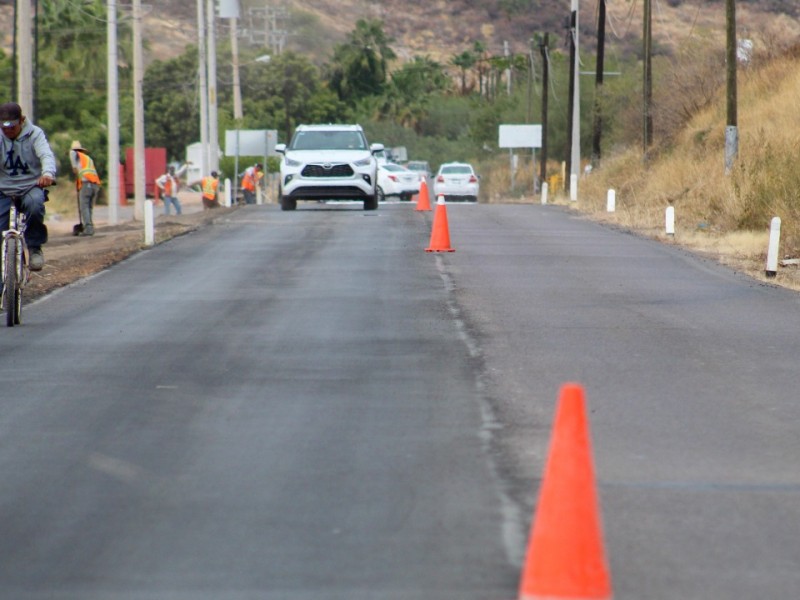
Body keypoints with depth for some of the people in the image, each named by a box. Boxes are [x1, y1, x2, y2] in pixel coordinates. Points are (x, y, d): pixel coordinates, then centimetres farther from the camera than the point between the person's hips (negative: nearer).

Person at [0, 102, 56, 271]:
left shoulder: (34, 134, -6)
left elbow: (46, 154, -22)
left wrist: (48, 173, -45)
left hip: (32, 186, -2)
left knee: (34, 203, -37)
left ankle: (35, 247, -19)